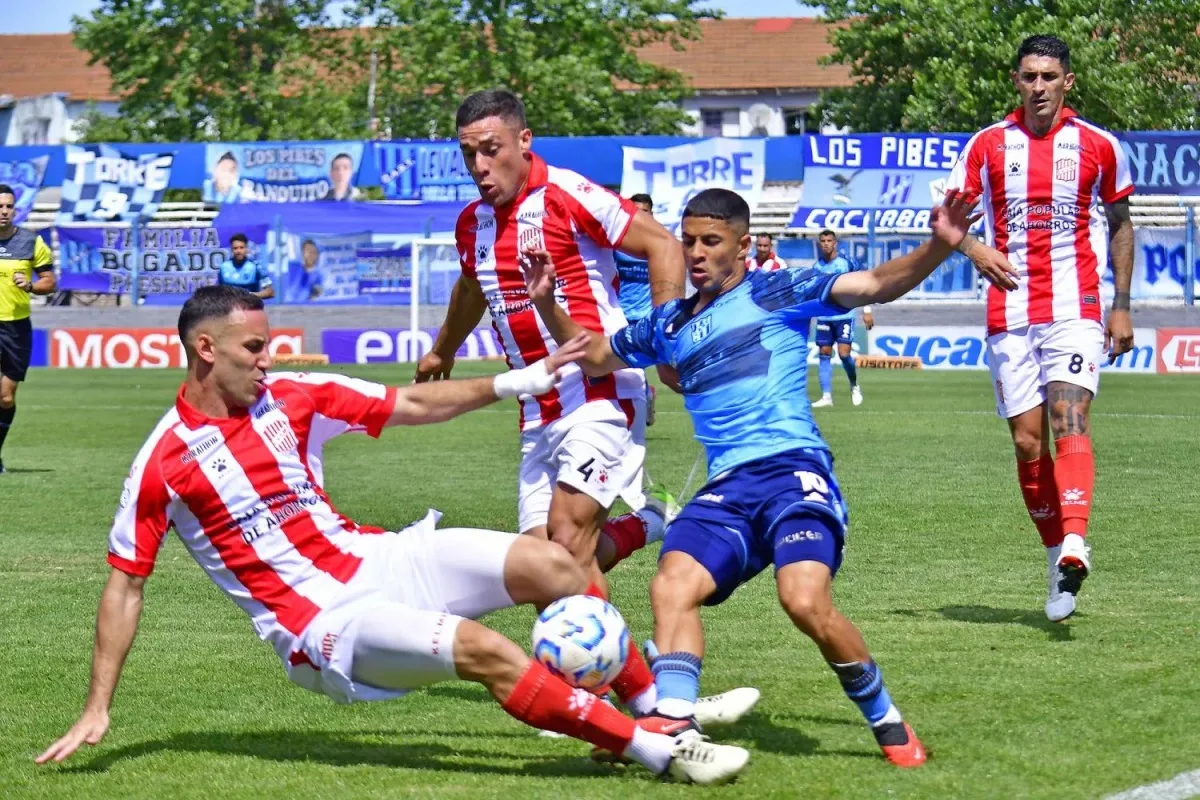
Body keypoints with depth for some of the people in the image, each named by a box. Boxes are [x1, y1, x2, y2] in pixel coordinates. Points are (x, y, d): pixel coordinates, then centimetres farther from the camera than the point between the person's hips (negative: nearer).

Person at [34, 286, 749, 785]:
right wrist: (97, 711, -7)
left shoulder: (290, 398, 4)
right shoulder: (162, 462, -10)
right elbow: (125, 586, -4)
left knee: (550, 564, -10)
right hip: (318, 620, -6)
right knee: (485, 650, -27)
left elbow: (412, 406, 12)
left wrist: (516, 382, 6)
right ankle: (660, 754, -22)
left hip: (371, 559, 6)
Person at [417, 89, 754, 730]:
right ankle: (647, 524, 20)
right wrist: (442, 351, 50)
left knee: (567, 540, -20)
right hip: (539, 408, 8)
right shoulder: (472, 223, 12)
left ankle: (643, 698, -16)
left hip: (599, 390, -8)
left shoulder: (566, 197, -11)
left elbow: (663, 246, -9)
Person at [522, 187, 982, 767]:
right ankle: (672, 724, -27)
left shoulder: (777, 293, 6)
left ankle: (886, 723, -5)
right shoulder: (669, 325, 21)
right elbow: (591, 357, 33)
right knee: (672, 584, -21)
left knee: (805, 600, -25)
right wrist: (546, 303, 17)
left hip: (793, 470, -5)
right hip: (726, 490, 5)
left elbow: (876, 285, -3)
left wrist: (938, 247, -20)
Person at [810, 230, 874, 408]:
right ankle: (826, 396, 1)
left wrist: (867, 311, -4)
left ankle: (854, 386, 14)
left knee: (844, 353, -12)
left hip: (844, 315, -4)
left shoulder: (847, 262, -5)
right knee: (824, 353, -2)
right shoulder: (817, 266, 7)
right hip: (824, 317, 4)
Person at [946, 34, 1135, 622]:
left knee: (1069, 418, -21)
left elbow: (1120, 225, 15)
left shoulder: (1098, 147, 4)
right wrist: (973, 248, -17)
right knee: (1028, 441, 1)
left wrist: (1121, 305, 9)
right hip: (1010, 315, 2)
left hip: (1075, 308, -2)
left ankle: (1074, 543, -37)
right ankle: (1057, 551, 14)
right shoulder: (987, 145, 5)